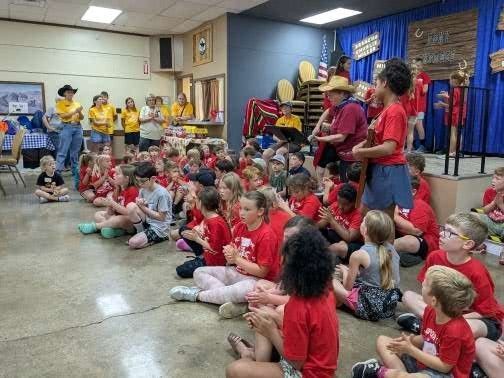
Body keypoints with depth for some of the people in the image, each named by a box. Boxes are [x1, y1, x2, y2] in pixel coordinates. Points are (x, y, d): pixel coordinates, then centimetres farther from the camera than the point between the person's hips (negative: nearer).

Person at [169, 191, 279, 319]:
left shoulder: (266, 235, -20)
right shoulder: (239, 227, 2)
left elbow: (262, 272, -19)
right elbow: (233, 260, 9)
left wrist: (236, 258, -17)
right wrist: (229, 256, -16)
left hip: (256, 279, -8)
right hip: (236, 272, 8)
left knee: (244, 290, -41)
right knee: (199, 272, 0)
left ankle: (196, 294, -17)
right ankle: (235, 301, -23)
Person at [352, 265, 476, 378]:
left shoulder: (455, 330, -29)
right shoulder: (430, 311, -4)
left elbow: (444, 366, -22)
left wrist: (410, 349, -21)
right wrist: (411, 341, -13)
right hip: (424, 361, 9)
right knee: (382, 340, 8)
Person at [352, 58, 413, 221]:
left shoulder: (394, 111, -19)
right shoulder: (389, 109, 11)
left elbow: (388, 148, -26)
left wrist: (360, 152, -15)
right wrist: (363, 144, -2)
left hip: (388, 172, -10)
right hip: (379, 171, 10)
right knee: (365, 213, 18)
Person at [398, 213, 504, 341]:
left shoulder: (476, 272, -26)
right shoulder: (435, 257, -12)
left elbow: (486, 312, -18)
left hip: (484, 321, -5)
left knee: (471, 328, -40)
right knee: (408, 296, -8)